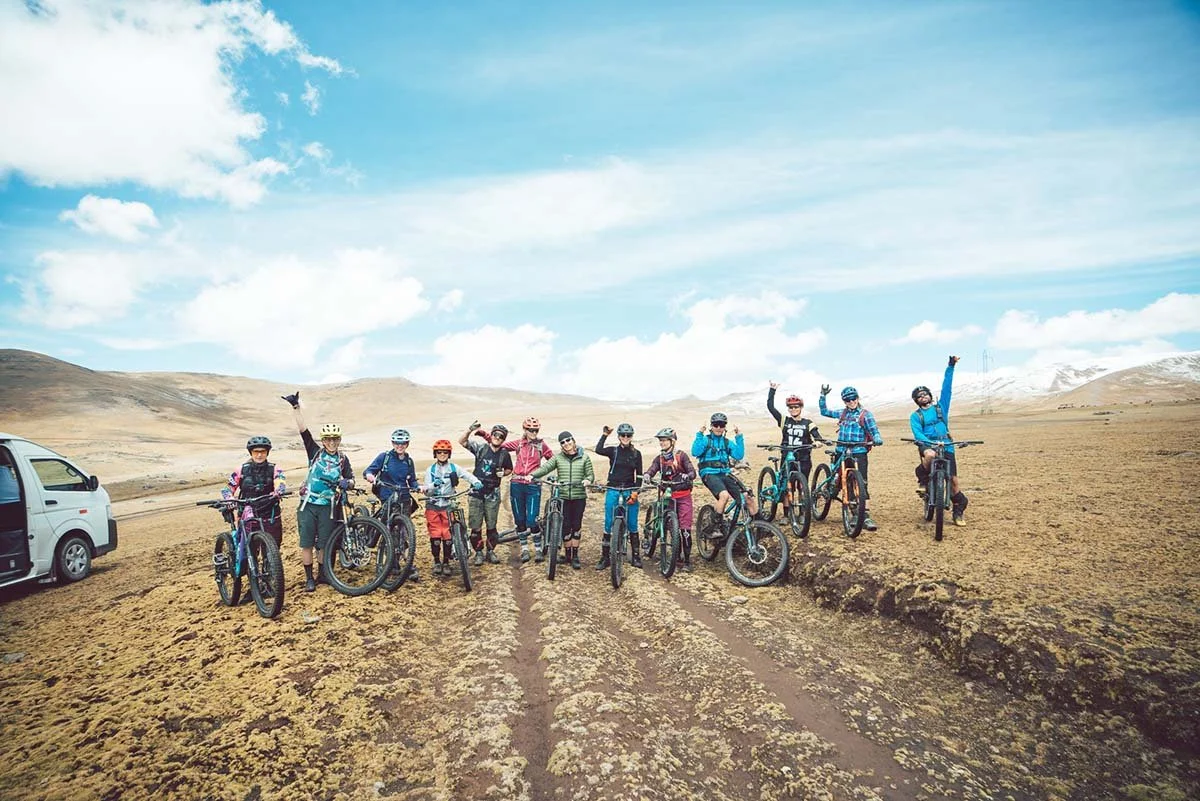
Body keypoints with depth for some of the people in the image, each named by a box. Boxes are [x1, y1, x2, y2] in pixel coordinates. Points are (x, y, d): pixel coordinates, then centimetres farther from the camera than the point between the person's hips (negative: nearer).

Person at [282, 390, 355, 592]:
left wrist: (347, 483, -19)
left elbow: (351, 479, 6)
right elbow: (303, 429, -6)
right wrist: (296, 406, -14)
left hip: (328, 507, 1)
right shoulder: (315, 451, 2)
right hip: (308, 505, 0)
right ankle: (309, 578, 13)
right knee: (306, 543, 1)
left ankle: (322, 574, 23)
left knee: (324, 544, 6)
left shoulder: (342, 459, 5)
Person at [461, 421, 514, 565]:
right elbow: (462, 441, -5)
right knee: (476, 526, 2)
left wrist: (503, 473, -7)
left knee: (491, 526, 6)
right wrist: (470, 430, -22)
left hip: (493, 494, 1)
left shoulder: (504, 454, 0)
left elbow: (509, 469, 16)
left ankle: (491, 551, 21)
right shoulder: (481, 448, -2)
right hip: (476, 492, -1)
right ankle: (478, 552, 15)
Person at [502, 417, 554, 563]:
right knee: (519, 519, 9)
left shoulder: (541, 445, 2)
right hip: (517, 485, 2)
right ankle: (524, 549, 23)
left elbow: (554, 460, 9)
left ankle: (539, 549, 12)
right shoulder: (518, 444, 5)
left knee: (532, 520, -7)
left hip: (533, 486, -2)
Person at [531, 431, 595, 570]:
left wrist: (588, 480, -19)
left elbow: (591, 474, 4)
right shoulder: (558, 458, 5)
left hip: (579, 497, 0)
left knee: (576, 526, 3)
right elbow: (545, 468, -5)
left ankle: (575, 556, 12)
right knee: (565, 526, 0)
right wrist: (531, 475, -21)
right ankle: (568, 554, 17)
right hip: (563, 497, 0)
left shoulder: (584, 457, 5)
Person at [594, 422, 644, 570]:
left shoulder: (636, 453, 6)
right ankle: (605, 557, 8)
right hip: (613, 491, 0)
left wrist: (635, 492, -5)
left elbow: (639, 475, 5)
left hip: (630, 492, 1)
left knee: (632, 525, 3)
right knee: (608, 524, 1)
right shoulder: (613, 450, 3)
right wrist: (604, 434, -11)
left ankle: (636, 556, 14)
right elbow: (598, 450, -18)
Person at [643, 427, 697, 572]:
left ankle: (687, 560, -3)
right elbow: (652, 470, -7)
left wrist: (687, 476, -33)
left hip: (683, 496, -3)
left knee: (685, 528, -9)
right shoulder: (659, 459, 8)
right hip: (668, 496, 4)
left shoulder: (681, 455, -3)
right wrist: (647, 475, -31)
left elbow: (692, 472, -10)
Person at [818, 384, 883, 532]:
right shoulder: (842, 413, 13)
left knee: (862, 484, -11)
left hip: (858, 454, -4)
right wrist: (823, 396, 12)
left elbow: (874, 431, -5)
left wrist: (877, 439, -27)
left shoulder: (865, 415, 1)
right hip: (841, 453, 4)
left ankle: (866, 517, -13)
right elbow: (824, 411, 22)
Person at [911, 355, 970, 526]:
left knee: (953, 480, -3)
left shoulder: (941, 407, 16)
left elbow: (947, 387, 9)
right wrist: (927, 442, -26)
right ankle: (923, 480, -12)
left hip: (946, 446, 2)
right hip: (927, 445, -2)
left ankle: (958, 511, 15)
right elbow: (917, 433, -6)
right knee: (930, 455, -40)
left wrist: (951, 366, 2)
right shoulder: (915, 416, 10)